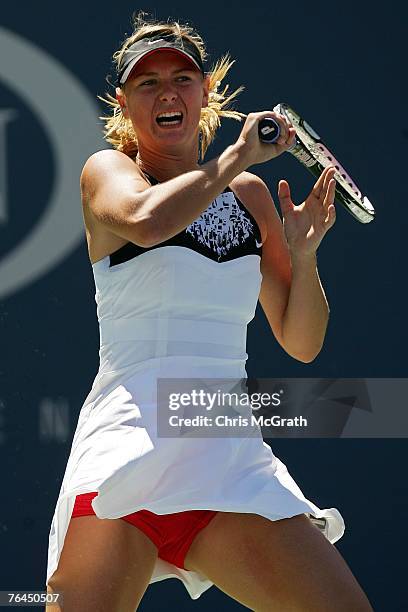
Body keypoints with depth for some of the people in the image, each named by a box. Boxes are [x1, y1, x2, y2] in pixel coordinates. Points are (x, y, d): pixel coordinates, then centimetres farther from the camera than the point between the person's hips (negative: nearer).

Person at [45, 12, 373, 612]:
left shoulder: (250, 193, 18)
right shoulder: (106, 171, 5)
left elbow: (301, 343, 19)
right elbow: (147, 220, -21)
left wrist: (303, 254, 2)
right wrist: (240, 153, -9)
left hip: (231, 458, 4)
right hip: (128, 444, -4)